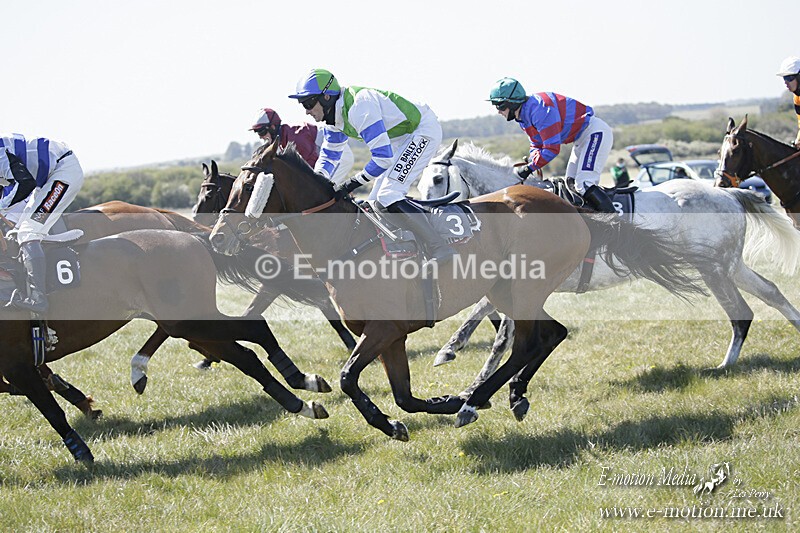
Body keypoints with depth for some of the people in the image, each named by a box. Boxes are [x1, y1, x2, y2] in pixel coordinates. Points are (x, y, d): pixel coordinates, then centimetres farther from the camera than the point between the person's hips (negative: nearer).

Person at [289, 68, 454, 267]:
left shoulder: (358, 107, -30)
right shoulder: (334, 116, 3)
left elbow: (383, 157, -32)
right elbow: (329, 157, 17)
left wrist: (350, 185, -25)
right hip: (402, 139, 11)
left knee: (388, 197, -21)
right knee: (376, 201, 9)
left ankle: (440, 249, -23)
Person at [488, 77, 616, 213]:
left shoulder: (539, 110, -26)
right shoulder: (523, 117, 7)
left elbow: (552, 148, -28)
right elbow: (537, 145, 18)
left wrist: (529, 168, -21)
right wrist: (530, 161, -4)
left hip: (595, 132, -11)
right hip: (581, 138, 11)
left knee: (584, 185, -23)